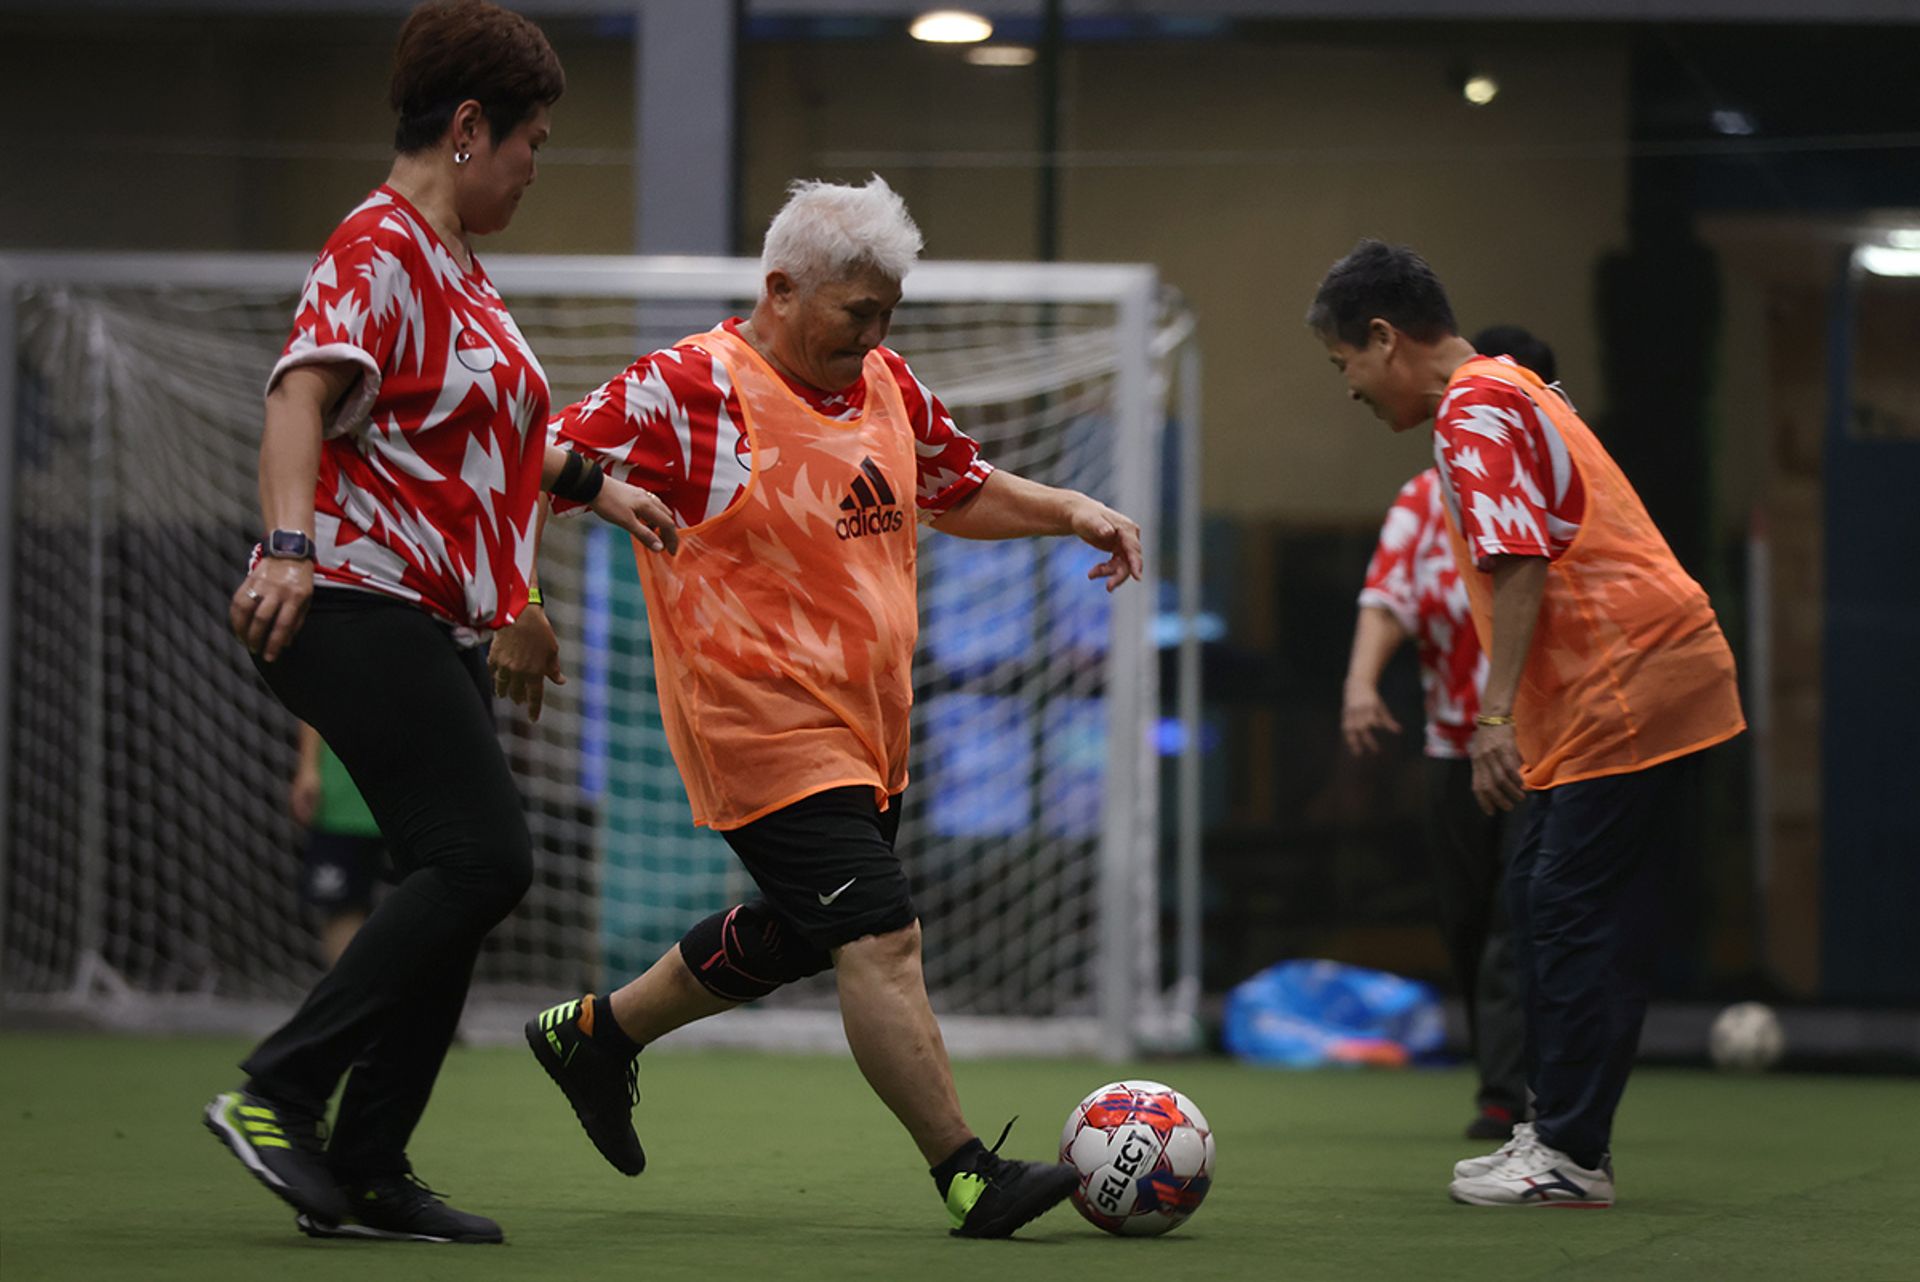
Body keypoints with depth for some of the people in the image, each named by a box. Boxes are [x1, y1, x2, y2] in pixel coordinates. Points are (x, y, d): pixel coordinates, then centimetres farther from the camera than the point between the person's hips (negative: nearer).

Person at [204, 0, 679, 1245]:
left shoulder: (458, 265, 20)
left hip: (436, 626, 10)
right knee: (484, 857, -17)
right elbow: (302, 396, -26)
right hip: (357, 604, -10)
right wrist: (289, 546, -40)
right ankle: (278, 1093, -14)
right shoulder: (378, 249, -11)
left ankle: (368, 1174, 6)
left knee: (460, 880, 5)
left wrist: (593, 486, 41)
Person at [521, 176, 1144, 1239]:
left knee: (795, 934, 22)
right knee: (882, 939, -15)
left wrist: (1073, 511, 11)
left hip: (866, 731, 9)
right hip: (765, 729, -9)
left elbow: (960, 490, 23)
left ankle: (594, 1032, 40)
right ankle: (969, 1177, -9)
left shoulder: (886, 386, 8)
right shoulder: (689, 389, -15)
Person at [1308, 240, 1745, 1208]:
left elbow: (1520, 568, -20)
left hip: (1625, 685, -10)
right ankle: (1558, 1130, 16)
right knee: (1540, 894, 13)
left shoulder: (1474, 410, -10)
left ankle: (1570, 1158, -6)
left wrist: (1496, 716, -22)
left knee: (1575, 910, -8)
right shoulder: (1504, 393, 20)